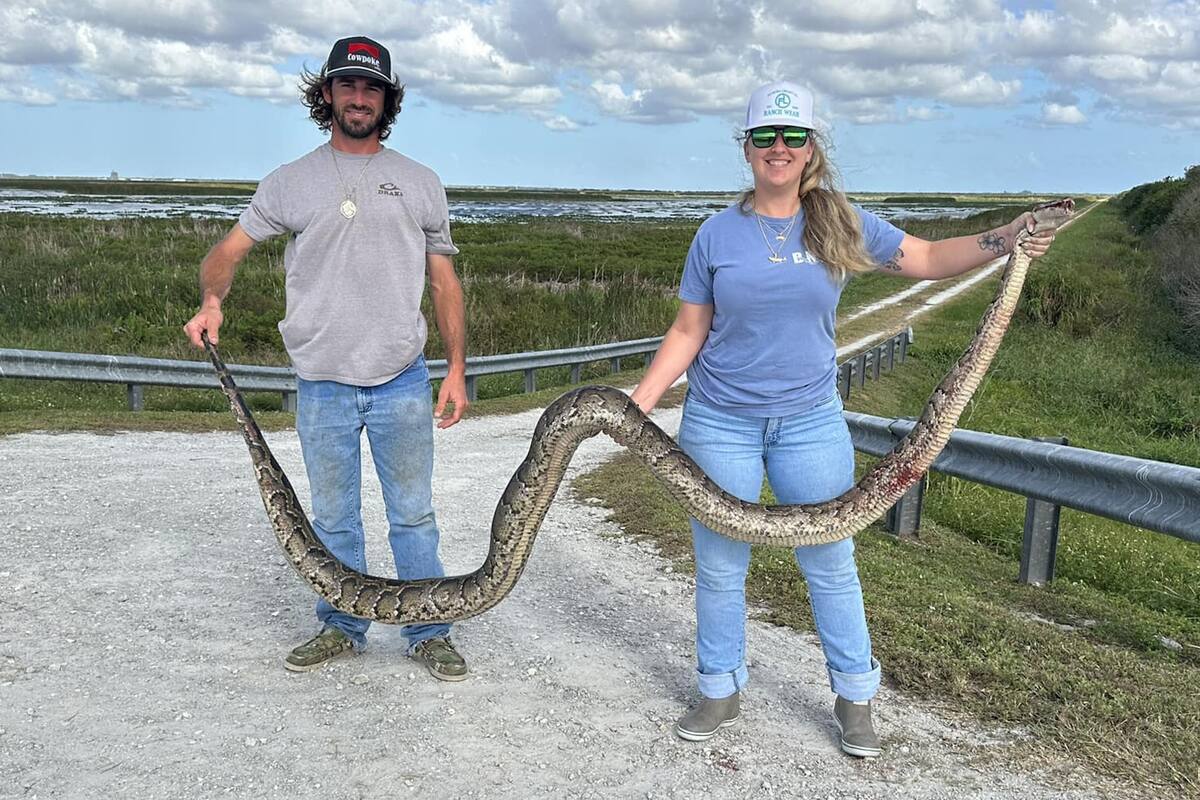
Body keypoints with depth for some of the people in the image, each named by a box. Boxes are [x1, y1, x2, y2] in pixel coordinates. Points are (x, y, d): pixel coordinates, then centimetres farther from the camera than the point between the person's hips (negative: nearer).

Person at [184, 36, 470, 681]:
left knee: (413, 515, 6)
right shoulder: (290, 183, 6)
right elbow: (228, 250, 4)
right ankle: (342, 628, 28)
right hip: (323, 385, 1)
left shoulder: (420, 184, 7)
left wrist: (456, 370, 3)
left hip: (403, 382, 0)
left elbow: (444, 283, 8)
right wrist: (211, 301, -18)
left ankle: (429, 633, 19)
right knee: (333, 518, 13)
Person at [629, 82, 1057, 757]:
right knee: (720, 566, 7)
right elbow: (688, 333, 3)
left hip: (810, 422, 1)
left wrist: (1005, 240, -11)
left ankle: (855, 698, 25)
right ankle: (722, 693, 26)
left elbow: (928, 258, 5)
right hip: (720, 422, 0)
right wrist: (641, 400, -6)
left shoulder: (841, 224, 2)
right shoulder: (718, 233, 0)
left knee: (831, 563, 7)